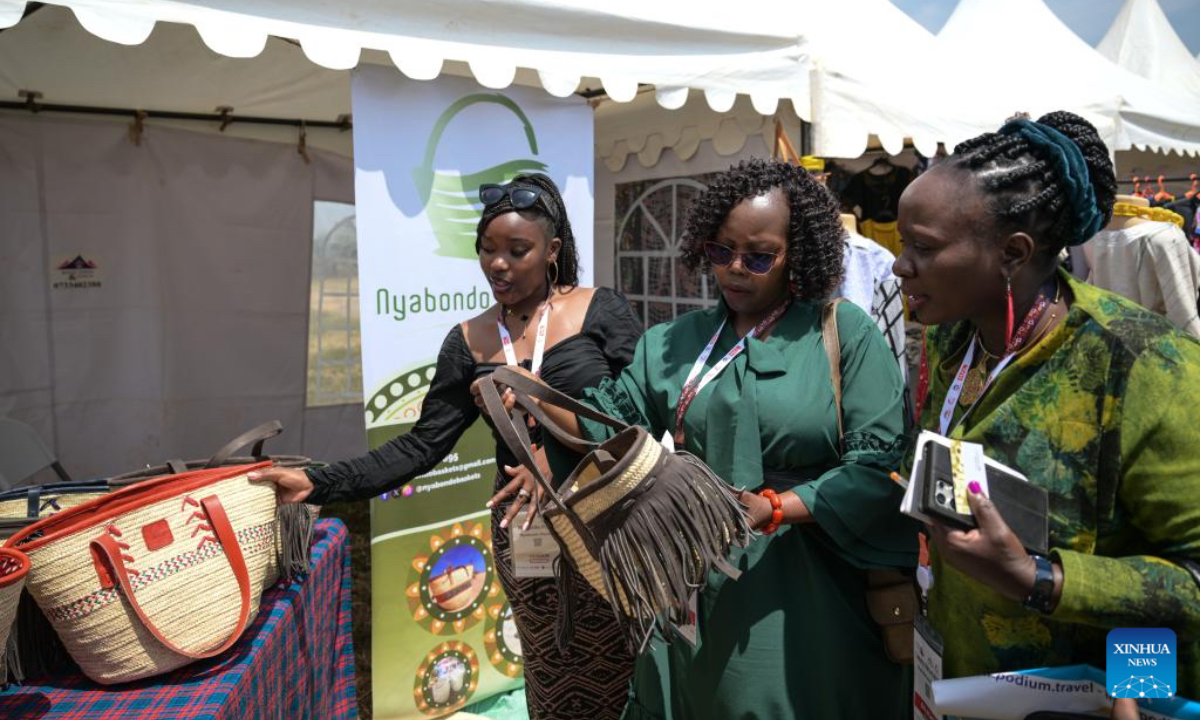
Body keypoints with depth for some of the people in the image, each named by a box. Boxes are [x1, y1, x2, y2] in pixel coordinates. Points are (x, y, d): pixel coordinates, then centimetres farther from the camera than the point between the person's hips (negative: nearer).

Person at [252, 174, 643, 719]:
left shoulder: (600, 311, -4)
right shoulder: (468, 344, 4)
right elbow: (421, 447, 1)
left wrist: (563, 458, -20)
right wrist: (318, 485, -8)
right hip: (525, 537, 3)